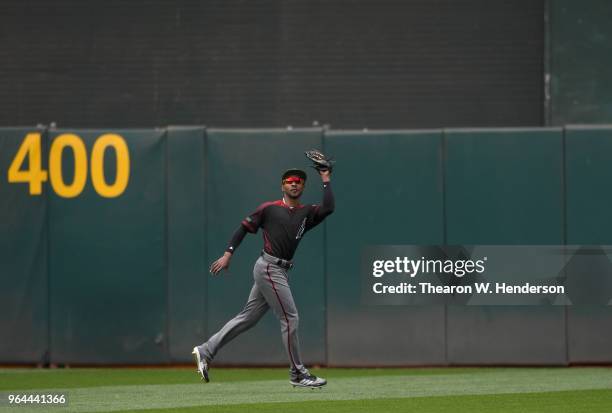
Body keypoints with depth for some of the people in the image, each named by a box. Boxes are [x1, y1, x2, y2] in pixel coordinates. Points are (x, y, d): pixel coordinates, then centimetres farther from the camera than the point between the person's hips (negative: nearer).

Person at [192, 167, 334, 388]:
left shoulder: (307, 213, 12)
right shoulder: (269, 209, 1)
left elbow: (328, 208, -6)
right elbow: (244, 228, 4)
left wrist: (326, 181, 3)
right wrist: (228, 254, -4)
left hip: (281, 271, 7)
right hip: (269, 268, -7)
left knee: (248, 318, 9)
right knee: (289, 318, -8)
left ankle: (206, 351, 16)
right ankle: (298, 373, -1)